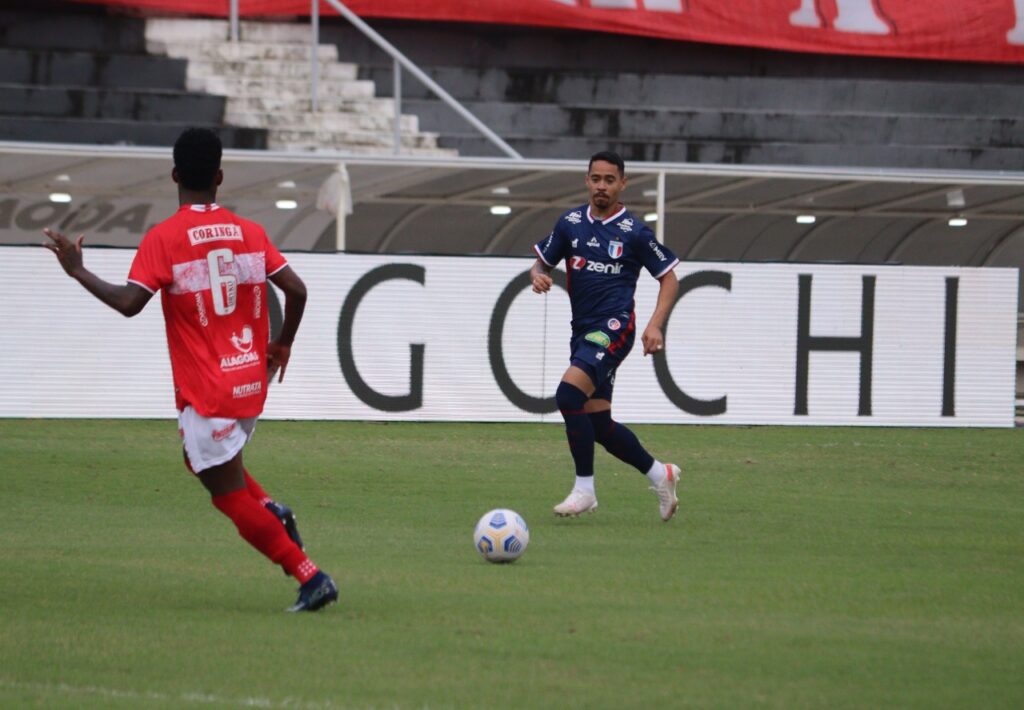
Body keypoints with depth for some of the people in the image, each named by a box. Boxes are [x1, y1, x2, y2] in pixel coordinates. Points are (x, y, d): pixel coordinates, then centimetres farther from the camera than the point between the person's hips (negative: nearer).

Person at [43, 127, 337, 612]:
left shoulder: (162, 239, -11)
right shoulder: (249, 232, 4)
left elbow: (129, 303, -20)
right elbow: (296, 289, 0)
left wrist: (77, 271, -8)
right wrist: (282, 345, 16)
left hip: (206, 391, -6)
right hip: (251, 383, 6)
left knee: (231, 495, 2)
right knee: (203, 460, 29)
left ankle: (311, 578, -5)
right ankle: (272, 512, 6)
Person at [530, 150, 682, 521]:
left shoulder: (634, 232, -3)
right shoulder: (570, 223, 9)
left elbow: (669, 278, 3)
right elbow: (542, 261, 18)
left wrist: (655, 324, -9)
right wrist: (538, 275, -6)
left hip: (614, 327, -6)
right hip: (583, 331, 6)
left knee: (568, 393, -24)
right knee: (598, 424, 7)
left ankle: (584, 489, -15)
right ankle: (658, 474, 27)